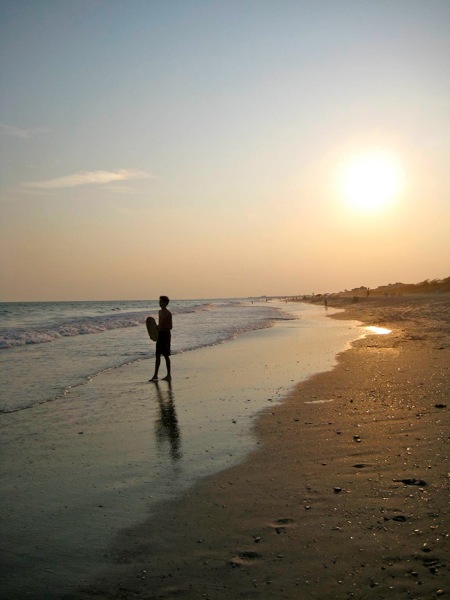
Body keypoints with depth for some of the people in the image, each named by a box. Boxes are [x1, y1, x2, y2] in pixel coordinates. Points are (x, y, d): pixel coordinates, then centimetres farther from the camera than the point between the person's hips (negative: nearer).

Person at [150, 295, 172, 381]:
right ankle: (155, 375, 9)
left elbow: (170, 327, -16)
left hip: (166, 335, -8)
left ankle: (169, 375, 8)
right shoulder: (160, 312, 13)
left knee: (166, 355, -1)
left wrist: (160, 327, -27)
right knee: (158, 355, 7)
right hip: (160, 334, 8)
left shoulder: (168, 313, -12)